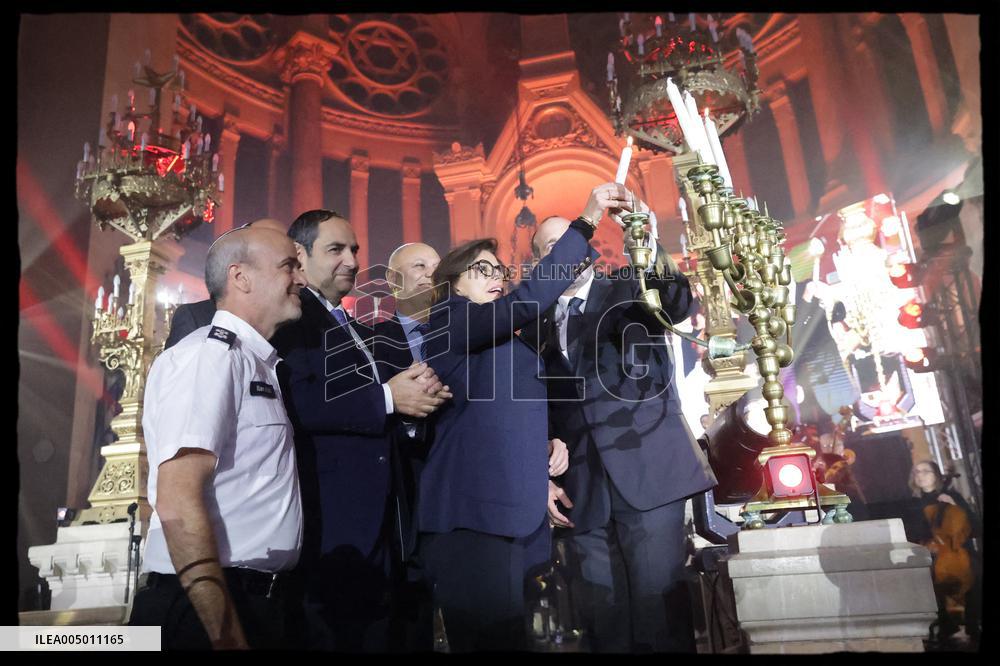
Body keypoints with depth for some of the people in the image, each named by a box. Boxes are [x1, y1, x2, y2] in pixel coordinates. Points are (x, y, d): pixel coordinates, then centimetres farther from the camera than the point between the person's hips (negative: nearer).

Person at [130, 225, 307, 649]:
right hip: (209, 611, -9)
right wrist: (229, 639, -23)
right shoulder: (208, 353, -14)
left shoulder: (259, 363, 14)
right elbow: (178, 503, -22)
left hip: (261, 601, 9)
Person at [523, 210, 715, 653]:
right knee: (601, 613, 7)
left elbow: (679, 305, -16)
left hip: (648, 472, -3)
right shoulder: (538, 327, 13)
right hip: (581, 491, 3)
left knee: (658, 600, -6)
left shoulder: (631, 291, 6)